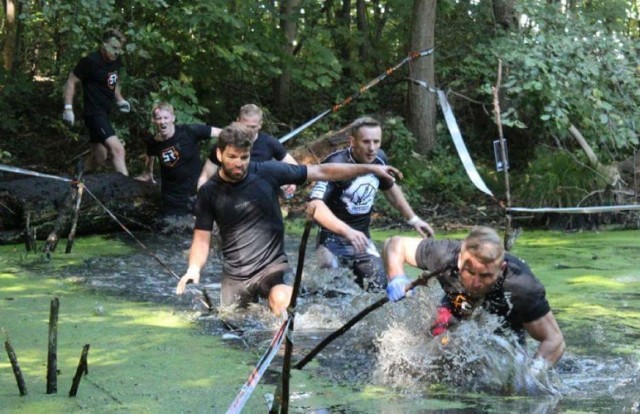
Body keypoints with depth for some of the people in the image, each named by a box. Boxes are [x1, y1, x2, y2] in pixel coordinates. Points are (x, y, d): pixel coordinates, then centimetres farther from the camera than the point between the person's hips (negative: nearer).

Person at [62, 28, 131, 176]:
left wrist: (120, 100, 11)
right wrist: (68, 107, -15)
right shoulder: (91, 61, -16)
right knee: (118, 149, -22)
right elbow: (71, 81, -10)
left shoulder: (116, 62, 6)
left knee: (99, 157, 16)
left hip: (105, 114, 9)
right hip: (94, 113, -9)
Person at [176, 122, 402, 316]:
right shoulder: (209, 192, -6)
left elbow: (321, 172, -4)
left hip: (272, 266, -2)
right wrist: (194, 269, -23)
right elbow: (202, 238, -3)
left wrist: (370, 168, -5)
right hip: (234, 276, 2)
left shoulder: (268, 172, -8)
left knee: (283, 304, -34)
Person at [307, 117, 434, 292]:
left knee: (378, 285, 4)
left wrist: (413, 219, 18)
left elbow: (391, 189, 19)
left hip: (362, 236, 6)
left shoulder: (379, 159, -4)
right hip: (333, 237, -6)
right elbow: (315, 206, -37)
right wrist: (347, 231, -49)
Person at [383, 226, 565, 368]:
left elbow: (554, 340, -31)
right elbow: (396, 244, -19)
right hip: (456, 312, 1)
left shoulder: (522, 287, -39)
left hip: (504, 330, -1)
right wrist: (397, 279, -40)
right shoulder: (446, 256, -35)